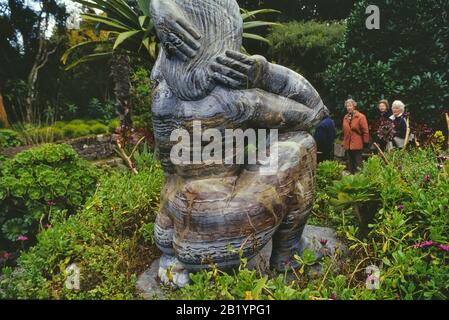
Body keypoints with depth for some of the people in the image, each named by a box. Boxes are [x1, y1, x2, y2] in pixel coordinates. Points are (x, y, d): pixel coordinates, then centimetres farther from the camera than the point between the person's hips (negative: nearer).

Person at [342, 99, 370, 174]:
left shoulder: (361, 116, -6)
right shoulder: (345, 117, 11)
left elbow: (365, 131, -7)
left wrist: (365, 142, -9)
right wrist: (344, 142, 11)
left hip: (357, 145, -6)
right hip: (348, 145, 6)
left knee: (358, 165, -1)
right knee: (350, 164, 13)